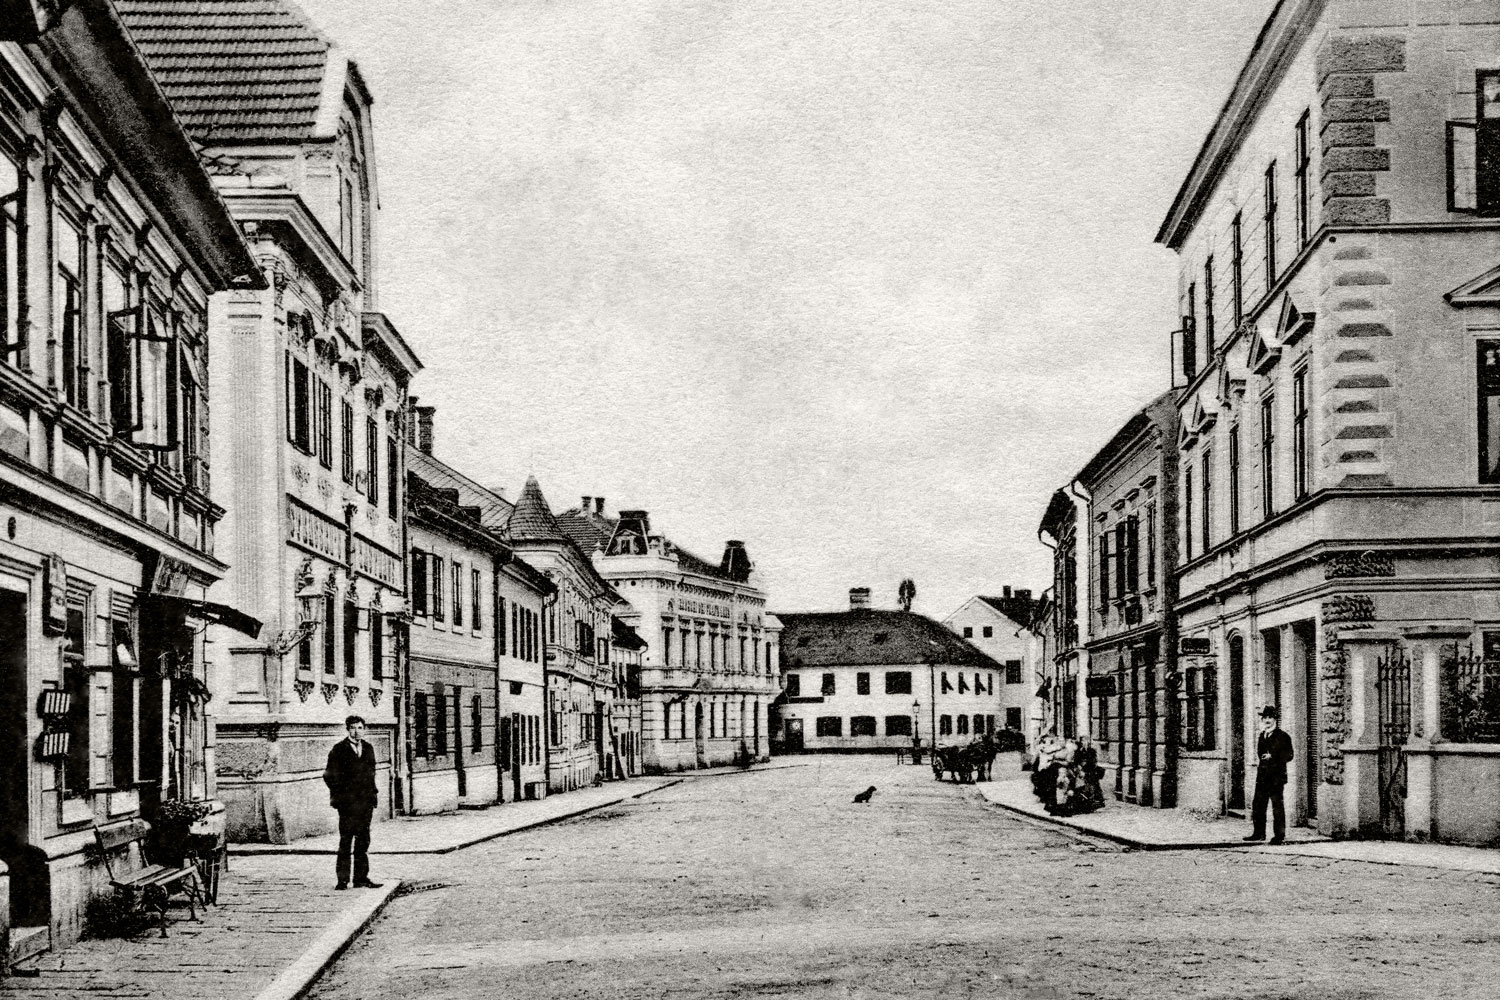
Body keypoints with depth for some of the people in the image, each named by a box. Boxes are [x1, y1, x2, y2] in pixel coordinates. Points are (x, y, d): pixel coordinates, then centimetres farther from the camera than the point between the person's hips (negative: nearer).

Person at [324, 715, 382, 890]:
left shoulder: (368, 748, 14)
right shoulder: (339, 750, -3)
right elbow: (330, 775, -3)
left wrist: (372, 792, 11)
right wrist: (338, 794, -7)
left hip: (366, 801, 5)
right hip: (348, 802, -5)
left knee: (363, 840, 8)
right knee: (346, 841, -5)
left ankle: (361, 878, 13)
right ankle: (342, 880, -3)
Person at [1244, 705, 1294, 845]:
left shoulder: (1282, 737, -5)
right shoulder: (1262, 735, 16)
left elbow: (1288, 756, -7)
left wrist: (1273, 757, -16)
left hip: (1276, 776, -7)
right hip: (1262, 775, 7)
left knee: (1277, 806, -4)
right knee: (1258, 805, 7)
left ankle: (1279, 836, 0)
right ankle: (1259, 832, 16)